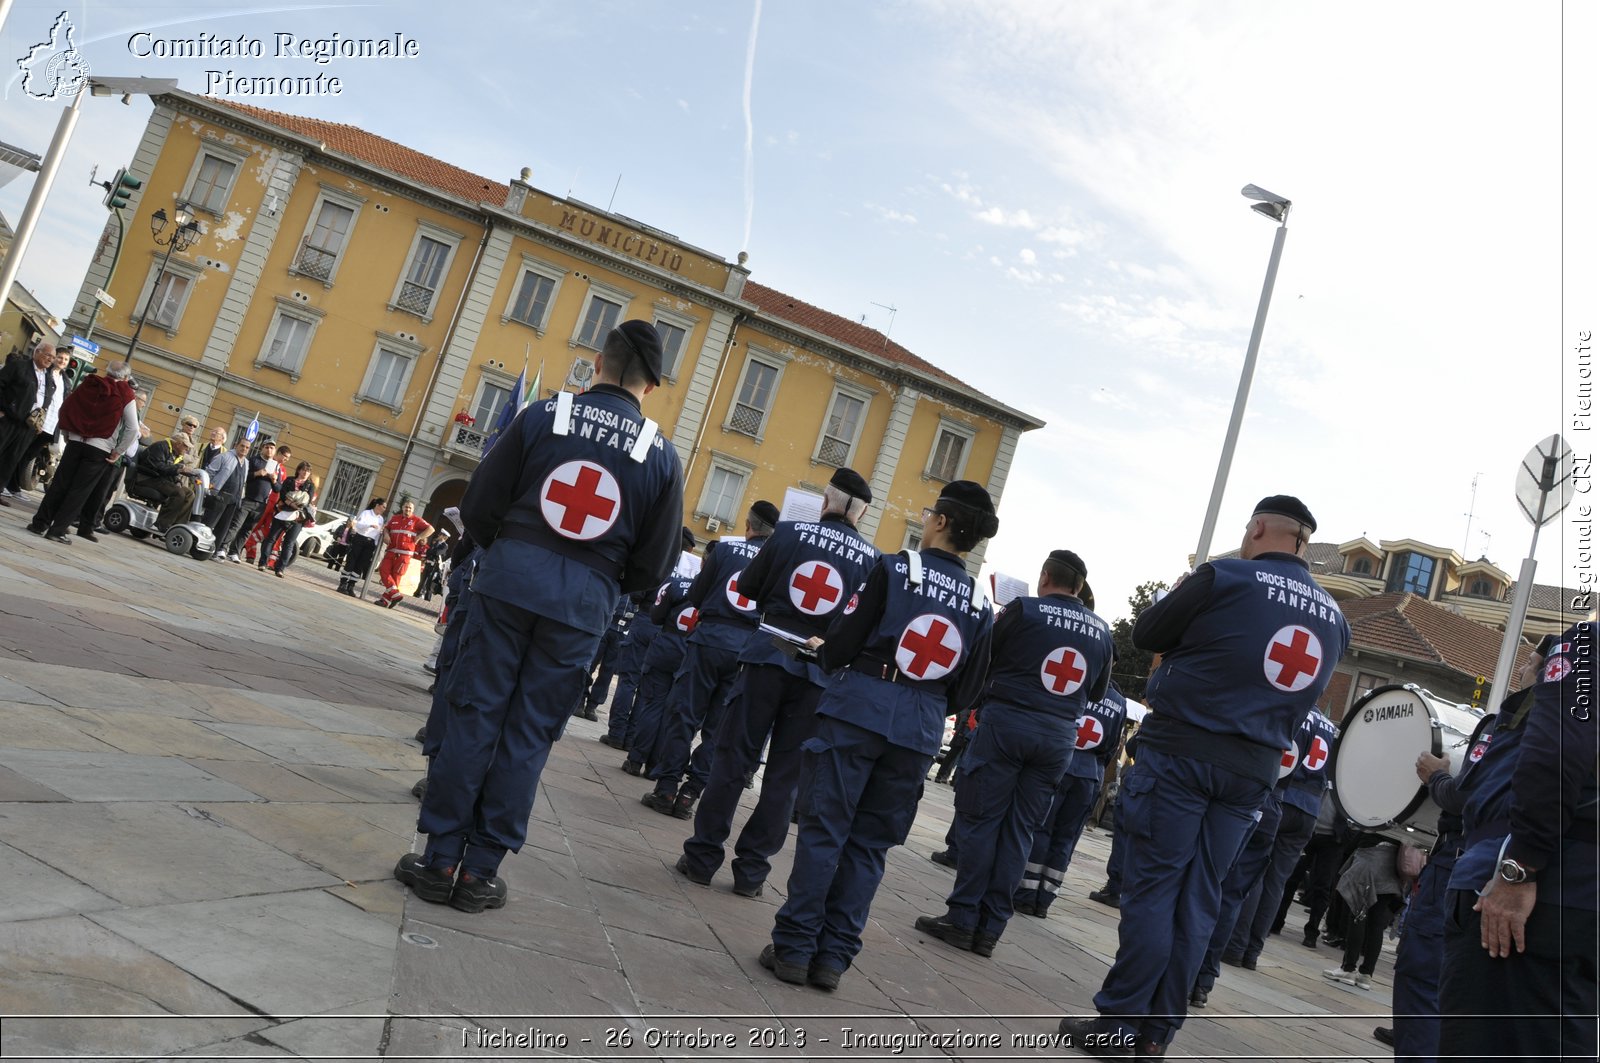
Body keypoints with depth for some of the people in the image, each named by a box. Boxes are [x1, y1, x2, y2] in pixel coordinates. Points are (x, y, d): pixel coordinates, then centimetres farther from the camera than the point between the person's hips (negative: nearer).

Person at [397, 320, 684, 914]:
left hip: (509, 579, 0)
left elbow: (478, 507, 3)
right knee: (528, 735, 8)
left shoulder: (544, 415, 0)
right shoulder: (661, 454, 2)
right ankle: (480, 870, 15)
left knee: (474, 715, 8)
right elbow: (655, 564, 4)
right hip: (583, 604, 1)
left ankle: (440, 859, 13)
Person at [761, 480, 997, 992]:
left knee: (823, 830, 3)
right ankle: (833, 956, 12)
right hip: (920, 733, 4)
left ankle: (794, 948, 6)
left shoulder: (893, 568, -6)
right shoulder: (979, 606, 7)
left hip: (858, 711, -4)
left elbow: (842, 646, -7)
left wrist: (822, 649, 14)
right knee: (868, 844, 10)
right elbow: (965, 692, 10)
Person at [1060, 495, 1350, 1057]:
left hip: (1181, 751, -5)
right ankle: (1156, 1030, 14)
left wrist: (1185, 597, 18)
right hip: (1251, 771, 5)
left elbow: (1146, 634, 0)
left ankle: (1117, 1020, 3)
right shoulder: (1333, 617, 10)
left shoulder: (1225, 577, -9)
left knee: (1151, 887, 0)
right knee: (1198, 899, 9)